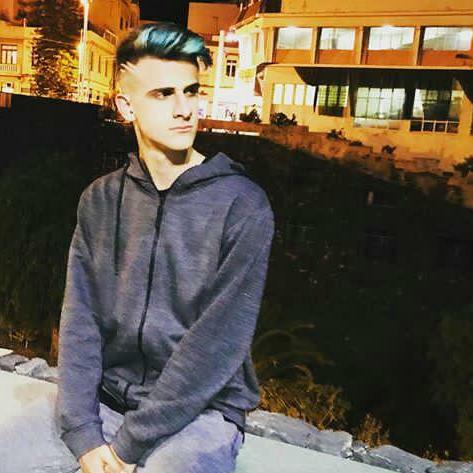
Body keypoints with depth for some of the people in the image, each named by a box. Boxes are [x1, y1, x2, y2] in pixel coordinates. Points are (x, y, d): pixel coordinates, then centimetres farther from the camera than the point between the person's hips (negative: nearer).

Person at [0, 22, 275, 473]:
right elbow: (79, 320, -2)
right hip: (104, 396, 4)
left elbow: (218, 343, -16)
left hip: (199, 408, -3)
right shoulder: (100, 200, 2)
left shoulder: (242, 205, -12)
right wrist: (83, 433, -12)